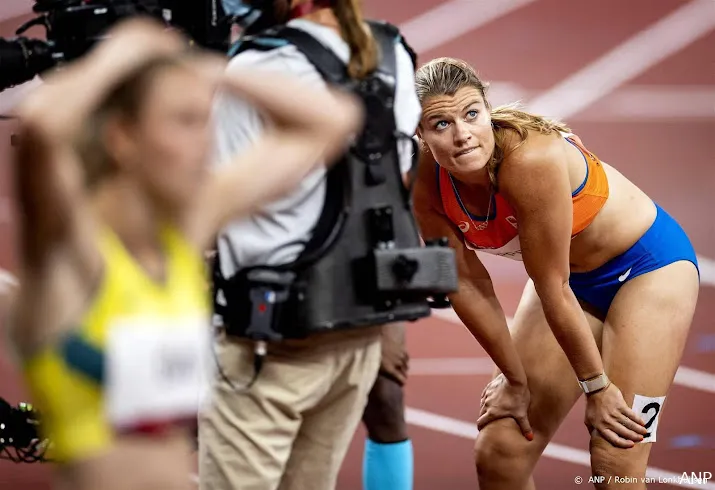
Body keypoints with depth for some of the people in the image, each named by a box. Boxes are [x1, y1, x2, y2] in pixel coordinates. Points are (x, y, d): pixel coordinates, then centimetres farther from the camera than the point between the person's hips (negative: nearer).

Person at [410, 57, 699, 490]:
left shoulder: (529, 158, -35)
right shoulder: (425, 180, -18)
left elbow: (553, 291, -27)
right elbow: (467, 284, -8)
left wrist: (597, 386, -18)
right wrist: (515, 379, -1)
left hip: (647, 264, -6)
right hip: (570, 277, 6)